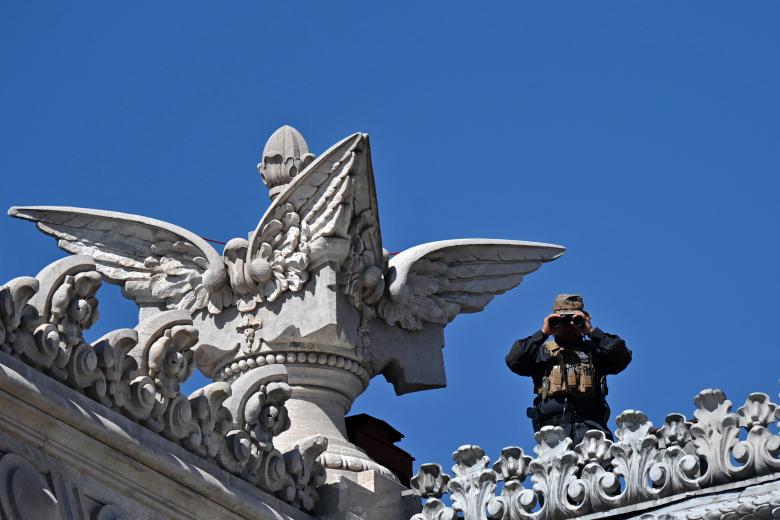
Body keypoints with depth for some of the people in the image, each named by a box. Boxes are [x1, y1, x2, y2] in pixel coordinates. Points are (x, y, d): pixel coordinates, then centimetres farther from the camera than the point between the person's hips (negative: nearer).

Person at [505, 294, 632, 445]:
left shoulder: (593, 349, 22)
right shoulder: (542, 350, 24)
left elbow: (623, 357, 6)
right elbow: (513, 361, 9)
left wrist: (592, 331, 6)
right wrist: (542, 333, 7)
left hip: (589, 423, 0)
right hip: (552, 425, 0)